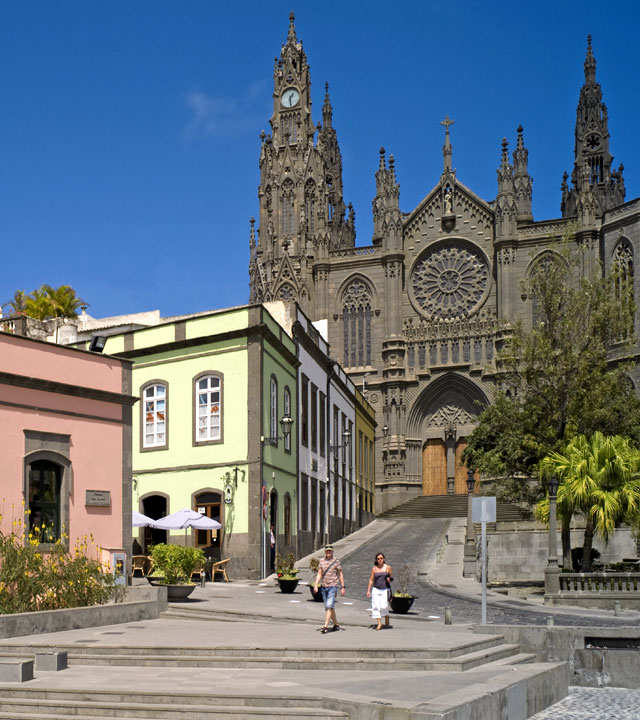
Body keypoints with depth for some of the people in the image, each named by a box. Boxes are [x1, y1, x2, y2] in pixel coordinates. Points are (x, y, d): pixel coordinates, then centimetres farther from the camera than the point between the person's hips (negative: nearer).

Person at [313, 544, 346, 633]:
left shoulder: (336, 561, -3)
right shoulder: (322, 561, 8)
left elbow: (340, 574, 1)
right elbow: (319, 574, 8)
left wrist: (343, 587, -2)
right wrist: (316, 585, -3)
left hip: (333, 587, -5)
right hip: (324, 587, 5)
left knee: (329, 606, -14)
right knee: (329, 607, 11)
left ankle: (325, 626, -18)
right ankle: (336, 624, 25)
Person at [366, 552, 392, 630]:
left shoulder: (388, 567, 3)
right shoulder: (374, 568, 6)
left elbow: (391, 577, 12)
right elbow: (371, 580, 8)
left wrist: (390, 578, -12)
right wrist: (368, 590, 3)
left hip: (385, 589, -2)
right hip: (376, 589, 2)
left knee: (384, 606, -13)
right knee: (376, 606, -8)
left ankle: (387, 622, 8)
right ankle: (379, 623, 1)